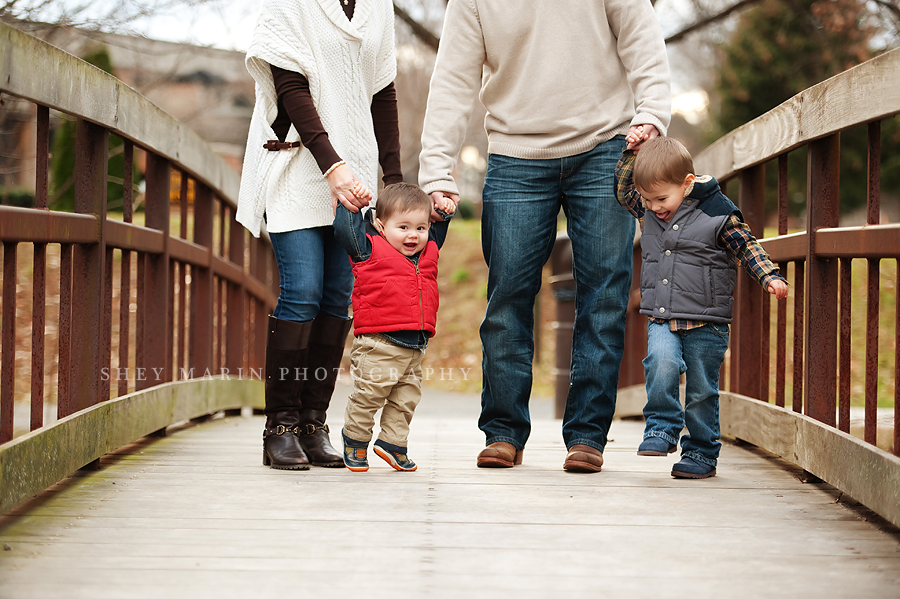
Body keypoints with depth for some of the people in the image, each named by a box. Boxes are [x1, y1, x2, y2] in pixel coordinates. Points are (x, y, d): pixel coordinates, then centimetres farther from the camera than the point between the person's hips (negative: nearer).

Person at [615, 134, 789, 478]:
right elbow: (623, 189, 21)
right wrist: (632, 152, 7)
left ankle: (701, 453, 16)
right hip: (662, 321, 3)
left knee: (701, 391, 3)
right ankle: (662, 429, -11)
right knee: (661, 362, -24)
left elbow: (747, 248, -2)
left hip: (706, 324, -3)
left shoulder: (717, 214, -8)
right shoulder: (648, 212, 7)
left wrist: (770, 278, -15)